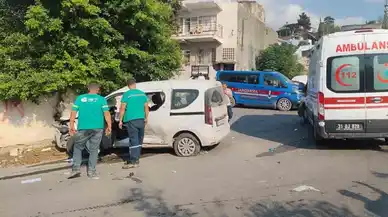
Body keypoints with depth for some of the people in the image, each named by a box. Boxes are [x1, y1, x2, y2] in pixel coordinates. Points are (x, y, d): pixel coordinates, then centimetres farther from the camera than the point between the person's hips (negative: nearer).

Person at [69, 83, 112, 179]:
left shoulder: (80, 98, 6)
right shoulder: (101, 99, 2)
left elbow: (73, 113, 2)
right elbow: (106, 113, -6)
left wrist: (72, 126, 5)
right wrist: (109, 126, -2)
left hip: (83, 128, 0)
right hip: (97, 128, 0)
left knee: (78, 148, 17)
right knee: (94, 150, 9)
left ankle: (76, 169, 8)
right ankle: (91, 171, 9)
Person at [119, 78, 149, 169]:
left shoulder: (127, 94, -5)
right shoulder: (142, 94, 9)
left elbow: (122, 109, -8)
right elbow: (146, 107, 12)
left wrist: (120, 120, -1)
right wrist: (146, 118, 21)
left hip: (131, 120, -5)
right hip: (141, 120, 5)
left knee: (134, 140, -6)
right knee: (139, 140, 12)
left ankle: (133, 162, -5)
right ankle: (136, 159, 21)